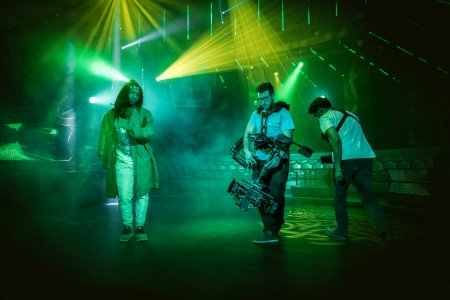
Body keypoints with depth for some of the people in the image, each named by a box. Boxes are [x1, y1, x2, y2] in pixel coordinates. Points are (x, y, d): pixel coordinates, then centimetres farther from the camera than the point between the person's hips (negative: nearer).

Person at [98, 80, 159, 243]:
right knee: (124, 197, -1)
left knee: (141, 194, 4)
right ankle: (127, 227, 17)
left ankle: (140, 226, 17)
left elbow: (148, 133, -9)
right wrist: (103, 156, -3)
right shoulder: (111, 115, 7)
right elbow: (105, 137, 5)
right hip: (122, 162, 0)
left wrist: (128, 128, -14)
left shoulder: (144, 114, 5)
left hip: (141, 161, 0)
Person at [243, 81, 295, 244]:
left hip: (278, 162, -5)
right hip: (259, 161, 5)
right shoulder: (257, 114, 14)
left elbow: (287, 138, -9)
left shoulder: (283, 113, -1)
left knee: (276, 196, -9)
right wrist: (247, 152, -9)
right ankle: (271, 230, 7)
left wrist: (278, 157, -23)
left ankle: (272, 233, -1)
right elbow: (247, 133, 10)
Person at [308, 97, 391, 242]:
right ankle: (384, 231, -4)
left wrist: (338, 167, -15)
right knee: (368, 198, 10)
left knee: (340, 197, 11)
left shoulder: (325, 117, 5)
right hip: (366, 157, 6)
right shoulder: (350, 115, 28)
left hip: (346, 159, -6)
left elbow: (336, 139, -12)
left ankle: (341, 231, 20)